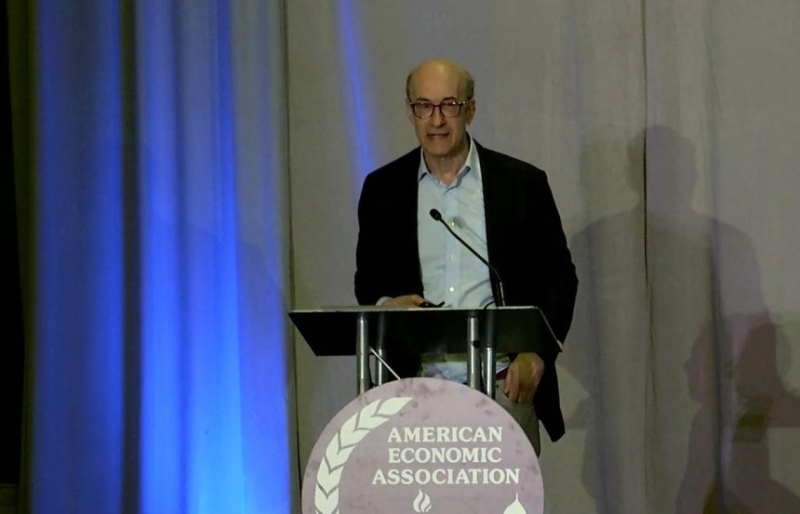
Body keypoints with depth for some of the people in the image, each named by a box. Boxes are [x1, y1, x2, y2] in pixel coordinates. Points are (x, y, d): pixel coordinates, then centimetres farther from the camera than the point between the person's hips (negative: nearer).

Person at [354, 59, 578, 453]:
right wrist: (385, 305, -6)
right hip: (419, 387, 1)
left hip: (504, 386, -1)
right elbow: (367, 282, 17)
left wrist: (536, 354, -6)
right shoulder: (383, 189, 8)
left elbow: (559, 277, 7)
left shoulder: (522, 183, 4)